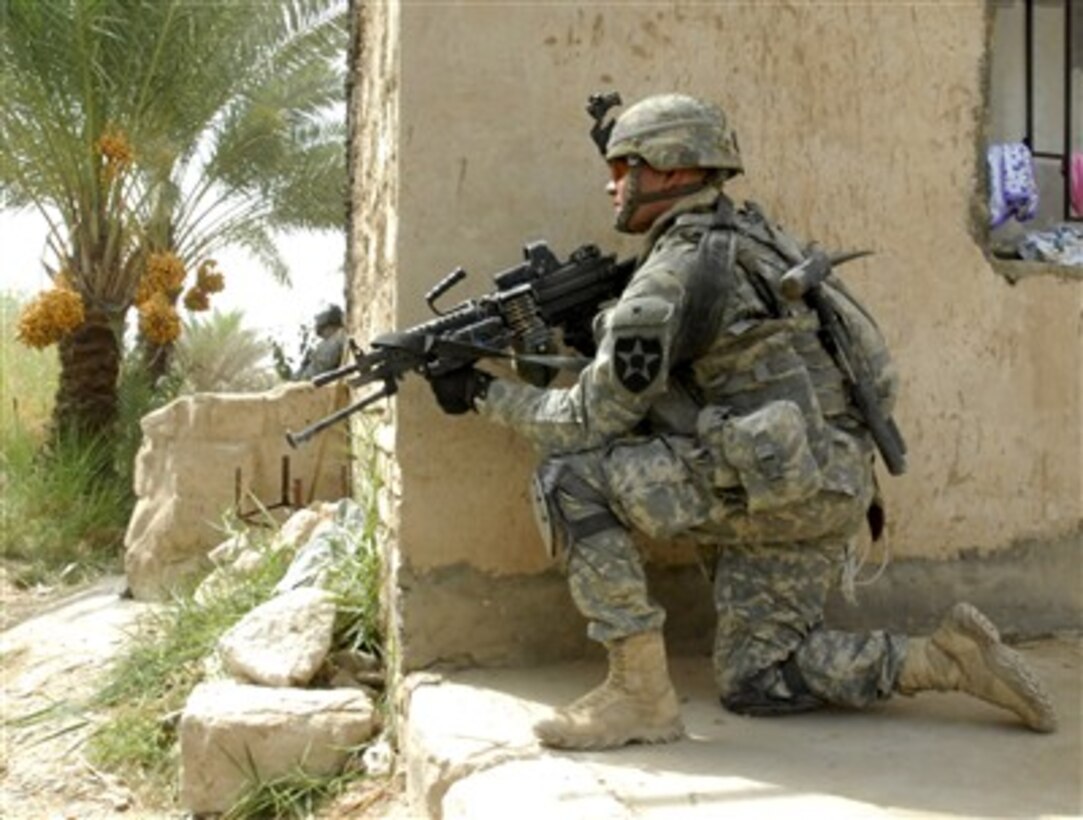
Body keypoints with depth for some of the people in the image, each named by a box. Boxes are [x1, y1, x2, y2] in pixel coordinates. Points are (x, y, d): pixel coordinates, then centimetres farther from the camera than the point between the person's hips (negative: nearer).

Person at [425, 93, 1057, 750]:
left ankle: (640, 694, -9)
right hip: (828, 487, 10)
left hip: (780, 482, -10)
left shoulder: (675, 270, -12)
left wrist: (485, 394, 1)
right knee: (753, 684, 16)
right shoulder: (746, 237, 17)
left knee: (570, 477, -12)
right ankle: (946, 659, 13)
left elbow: (594, 419, -10)